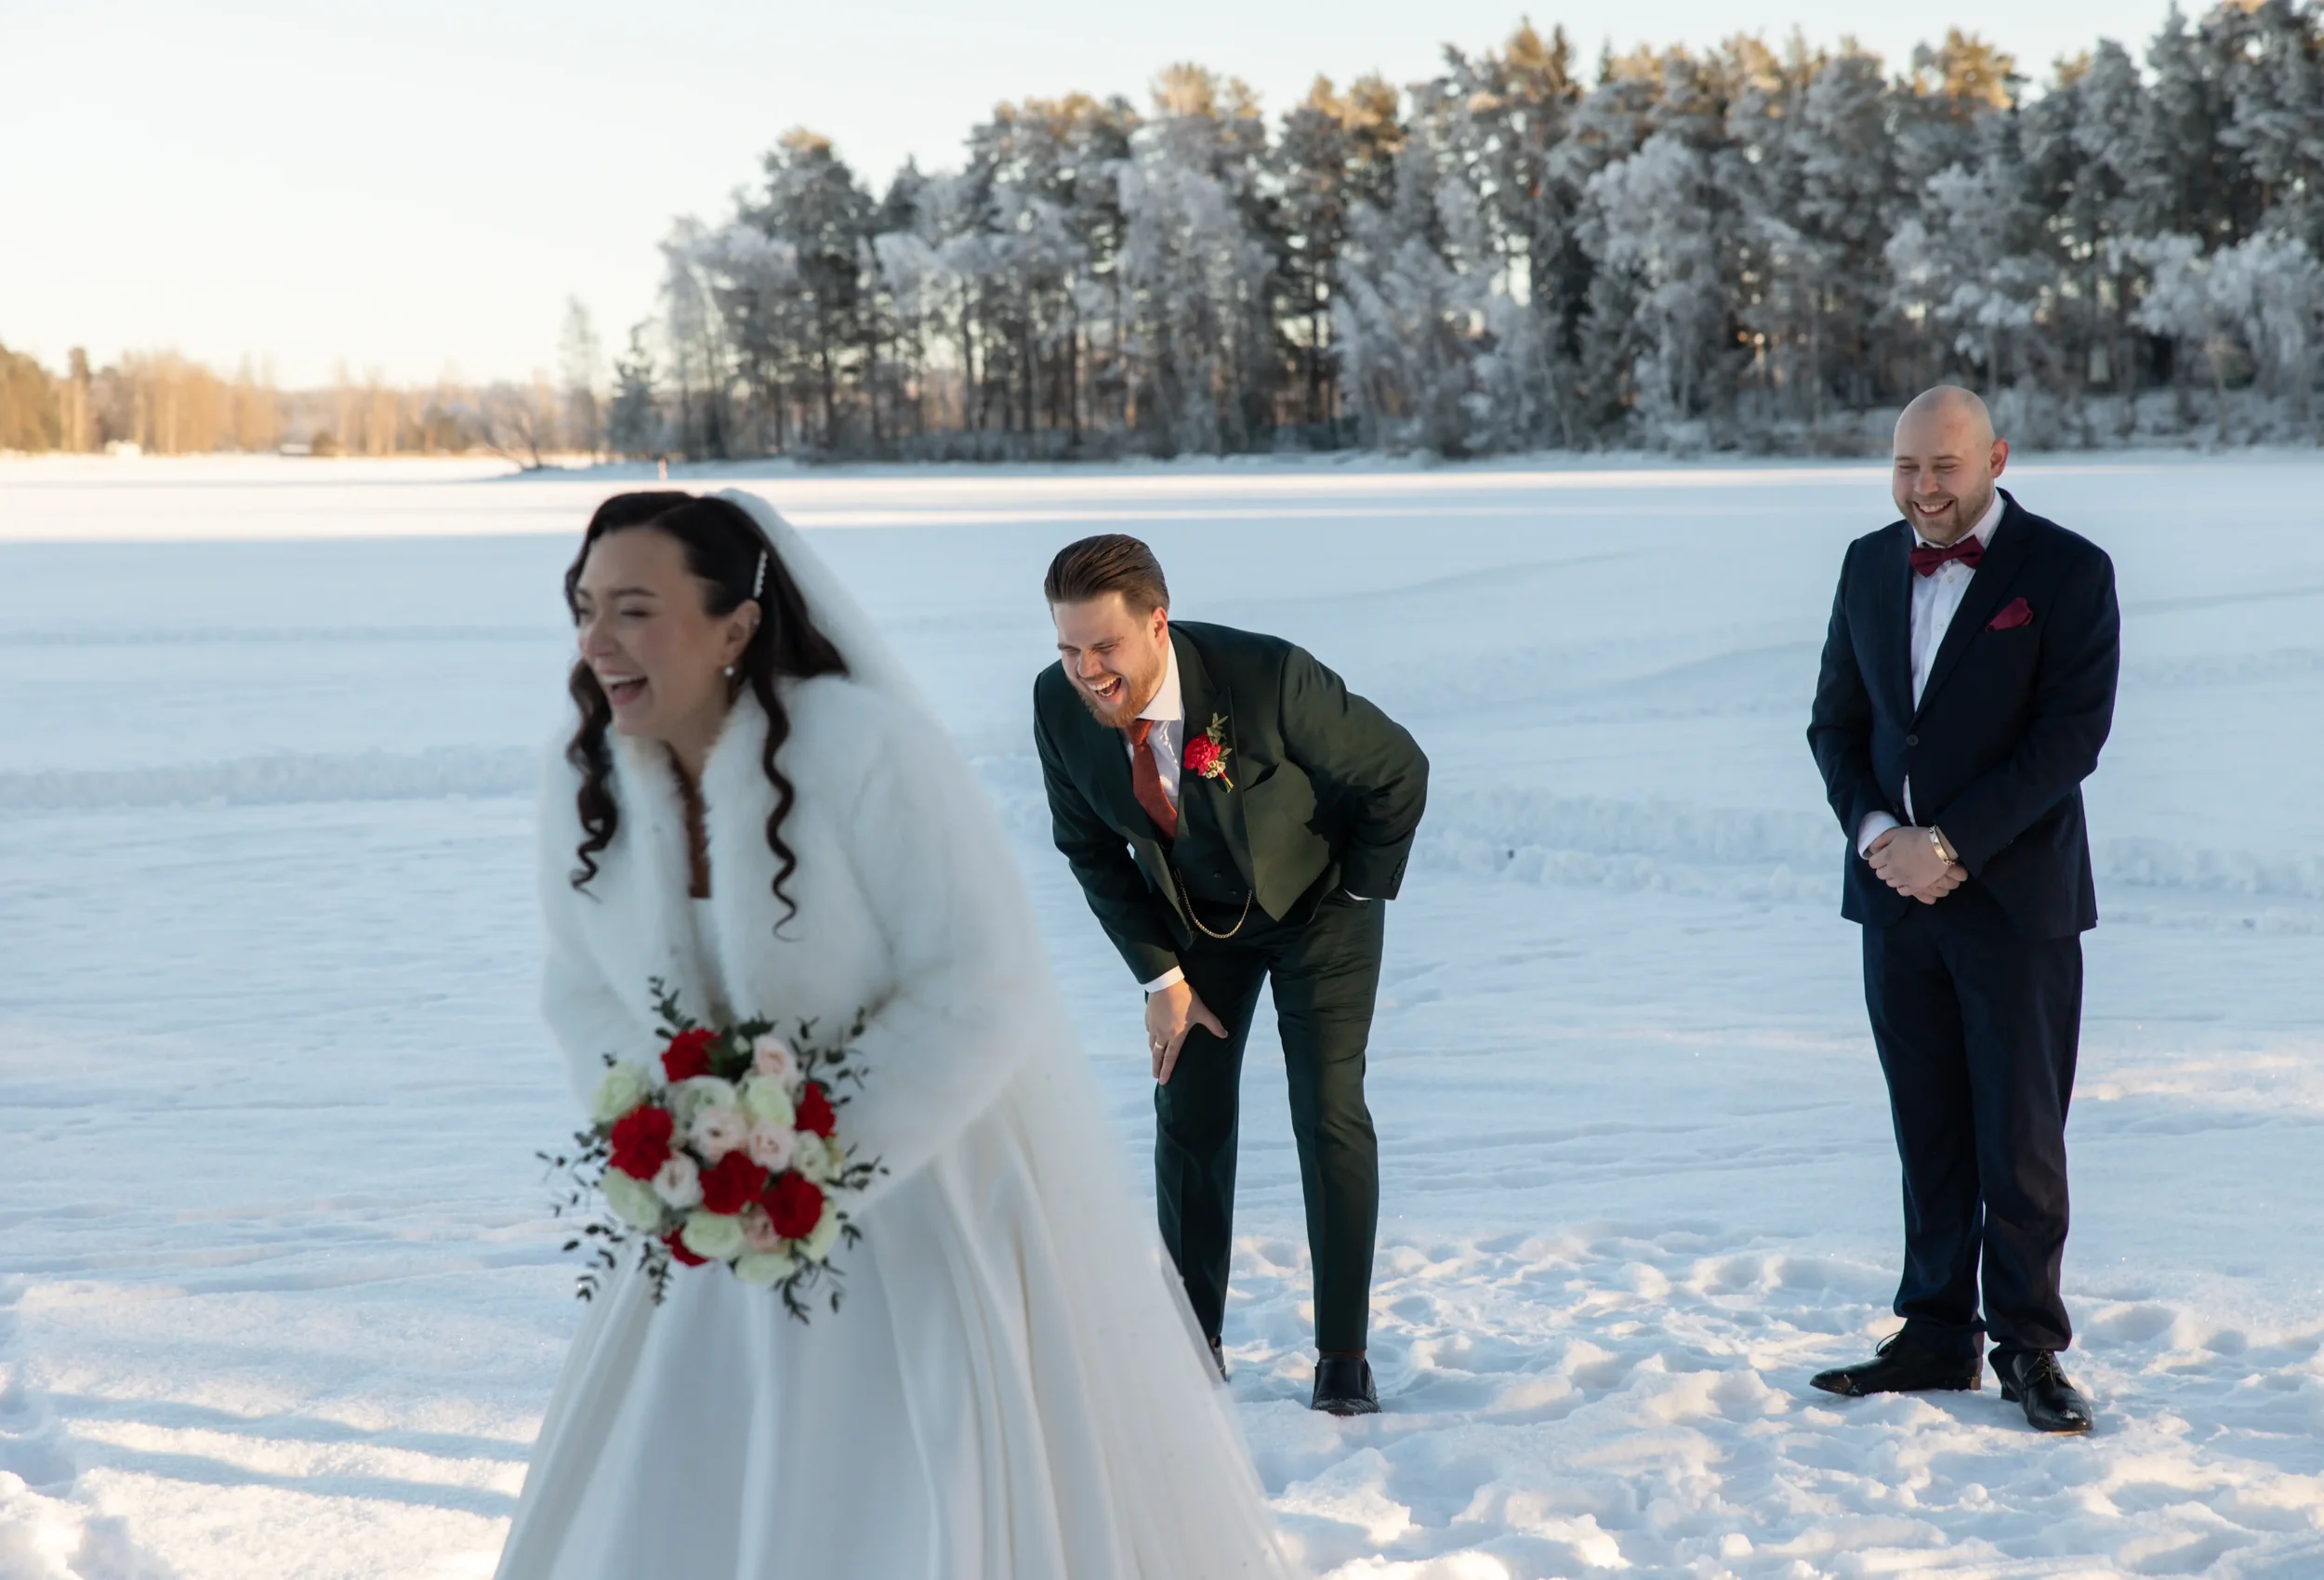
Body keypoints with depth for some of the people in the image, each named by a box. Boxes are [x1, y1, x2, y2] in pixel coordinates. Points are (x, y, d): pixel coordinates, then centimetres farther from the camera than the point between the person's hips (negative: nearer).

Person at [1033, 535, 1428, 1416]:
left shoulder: (1268, 679, -36)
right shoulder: (1060, 705, -23)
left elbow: (1398, 771, -19)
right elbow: (1089, 846, -5)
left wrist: (1361, 895, -10)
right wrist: (1161, 975, -8)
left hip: (1317, 903, -3)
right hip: (1193, 914, 4)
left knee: (1328, 1113, -10)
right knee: (1189, 1115, 2)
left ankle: (1343, 1357, 0)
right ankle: (1195, 1342, 15)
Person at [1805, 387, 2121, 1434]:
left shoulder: (2067, 571, -7)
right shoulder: (1870, 565, 10)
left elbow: (2070, 737, -13)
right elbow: (1836, 720, 12)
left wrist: (1951, 846, -17)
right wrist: (1873, 831, -6)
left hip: (2017, 897, -5)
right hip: (1897, 892, 5)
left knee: (2020, 1138, 0)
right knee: (1928, 1133, 10)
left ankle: (2029, 1347, 11)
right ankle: (1938, 1336, 19)